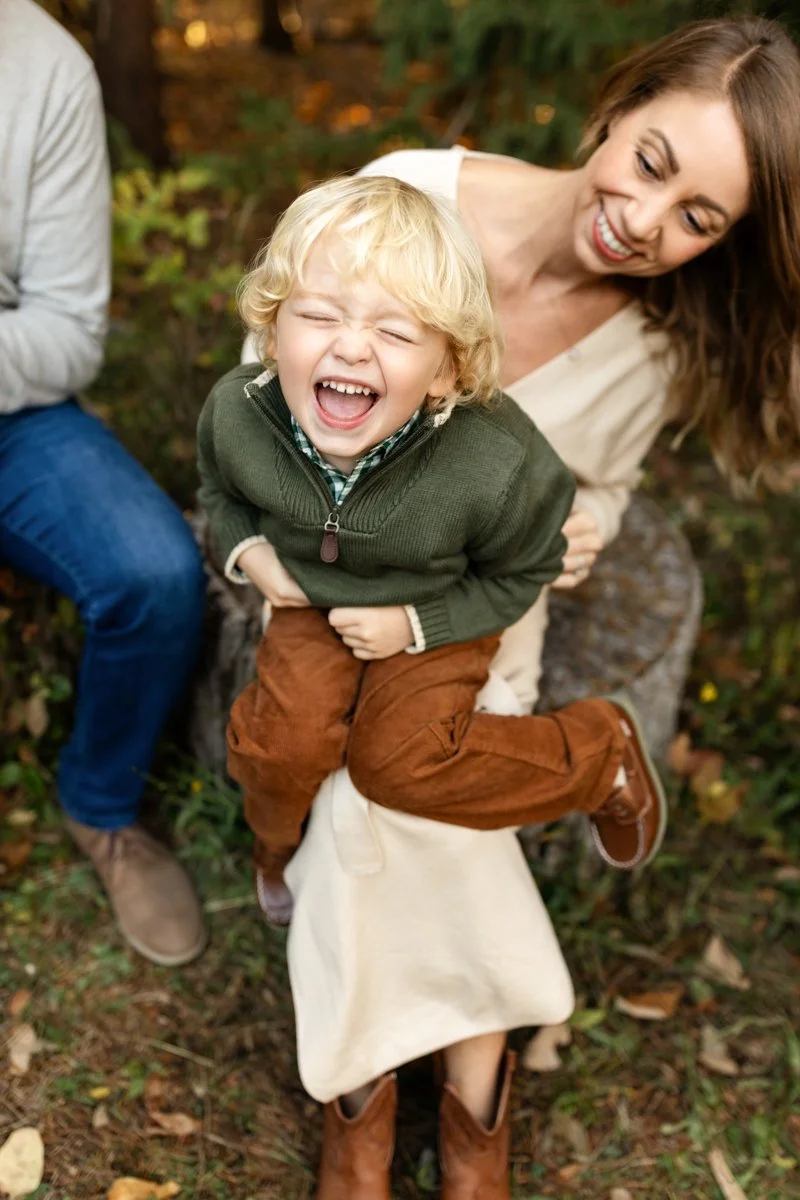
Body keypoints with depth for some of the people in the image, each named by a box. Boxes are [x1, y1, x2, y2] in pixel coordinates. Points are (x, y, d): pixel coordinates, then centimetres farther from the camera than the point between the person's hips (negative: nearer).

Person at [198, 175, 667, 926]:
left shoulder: (495, 467, -34)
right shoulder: (235, 414, -25)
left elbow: (518, 574, -10)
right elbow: (221, 489, 3)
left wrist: (415, 626, -18)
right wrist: (244, 545, -16)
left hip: (438, 616, -2)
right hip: (312, 602, 3)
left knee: (398, 761, -18)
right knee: (284, 741, -19)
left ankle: (599, 750, 6)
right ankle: (276, 837, 19)